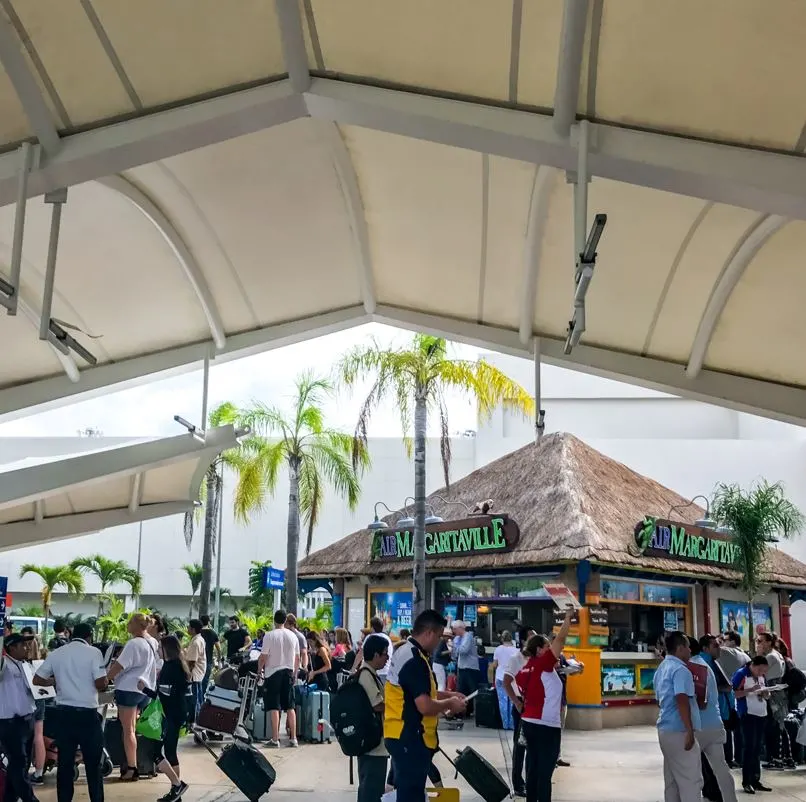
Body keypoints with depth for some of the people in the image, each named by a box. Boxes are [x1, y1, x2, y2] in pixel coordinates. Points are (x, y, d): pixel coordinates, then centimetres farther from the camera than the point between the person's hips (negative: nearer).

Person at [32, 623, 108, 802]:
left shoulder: (56, 653, 6)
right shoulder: (93, 652, -7)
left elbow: (37, 680, 10)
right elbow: (101, 684, -14)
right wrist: (105, 684, 8)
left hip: (63, 713, 4)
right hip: (87, 713, -4)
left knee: (65, 762, 10)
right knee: (93, 763, 6)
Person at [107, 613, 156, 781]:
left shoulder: (133, 644, -15)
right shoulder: (149, 644, 14)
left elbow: (118, 666, -17)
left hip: (128, 689, -9)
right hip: (142, 690, 9)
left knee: (128, 730, -5)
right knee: (131, 729, 16)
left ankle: (131, 769, -5)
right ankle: (131, 764, 18)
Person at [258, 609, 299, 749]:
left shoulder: (270, 635, -11)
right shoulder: (293, 636, 3)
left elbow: (263, 656, -11)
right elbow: (297, 658, 7)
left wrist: (259, 670, 4)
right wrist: (294, 672, 19)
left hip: (273, 672, -4)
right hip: (288, 672, 4)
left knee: (274, 707, -1)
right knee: (290, 707, 10)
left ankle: (275, 740, -2)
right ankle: (293, 738, 10)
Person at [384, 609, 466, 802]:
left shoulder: (404, 652, 10)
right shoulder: (415, 660, -22)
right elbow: (425, 706, -26)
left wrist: (445, 694, 17)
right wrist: (449, 703, -9)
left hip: (399, 735, 10)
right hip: (410, 738, -10)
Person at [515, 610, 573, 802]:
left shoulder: (525, 670, 11)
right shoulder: (543, 664, -12)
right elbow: (560, 639, -15)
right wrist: (568, 617, -7)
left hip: (528, 723, 8)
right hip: (547, 726, -8)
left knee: (533, 768, 12)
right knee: (545, 771, -5)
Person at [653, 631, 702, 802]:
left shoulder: (661, 669, 16)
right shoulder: (680, 669, -14)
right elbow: (682, 700, -25)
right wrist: (690, 731, -24)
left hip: (665, 729, 9)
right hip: (679, 731, -9)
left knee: (672, 780, 12)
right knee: (690, 780, -4)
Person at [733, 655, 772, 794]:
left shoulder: (762, 676, 11)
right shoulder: (741, 674, -11)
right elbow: (734, 693, -17)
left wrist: (765, 693, -2)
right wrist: (751, 690, -26)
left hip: (762, 714, 7)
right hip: (748, 714, -7)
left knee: (758, 748, 12)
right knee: (750, 747, -7)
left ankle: (756, 780, 19)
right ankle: (746, 782, -1)